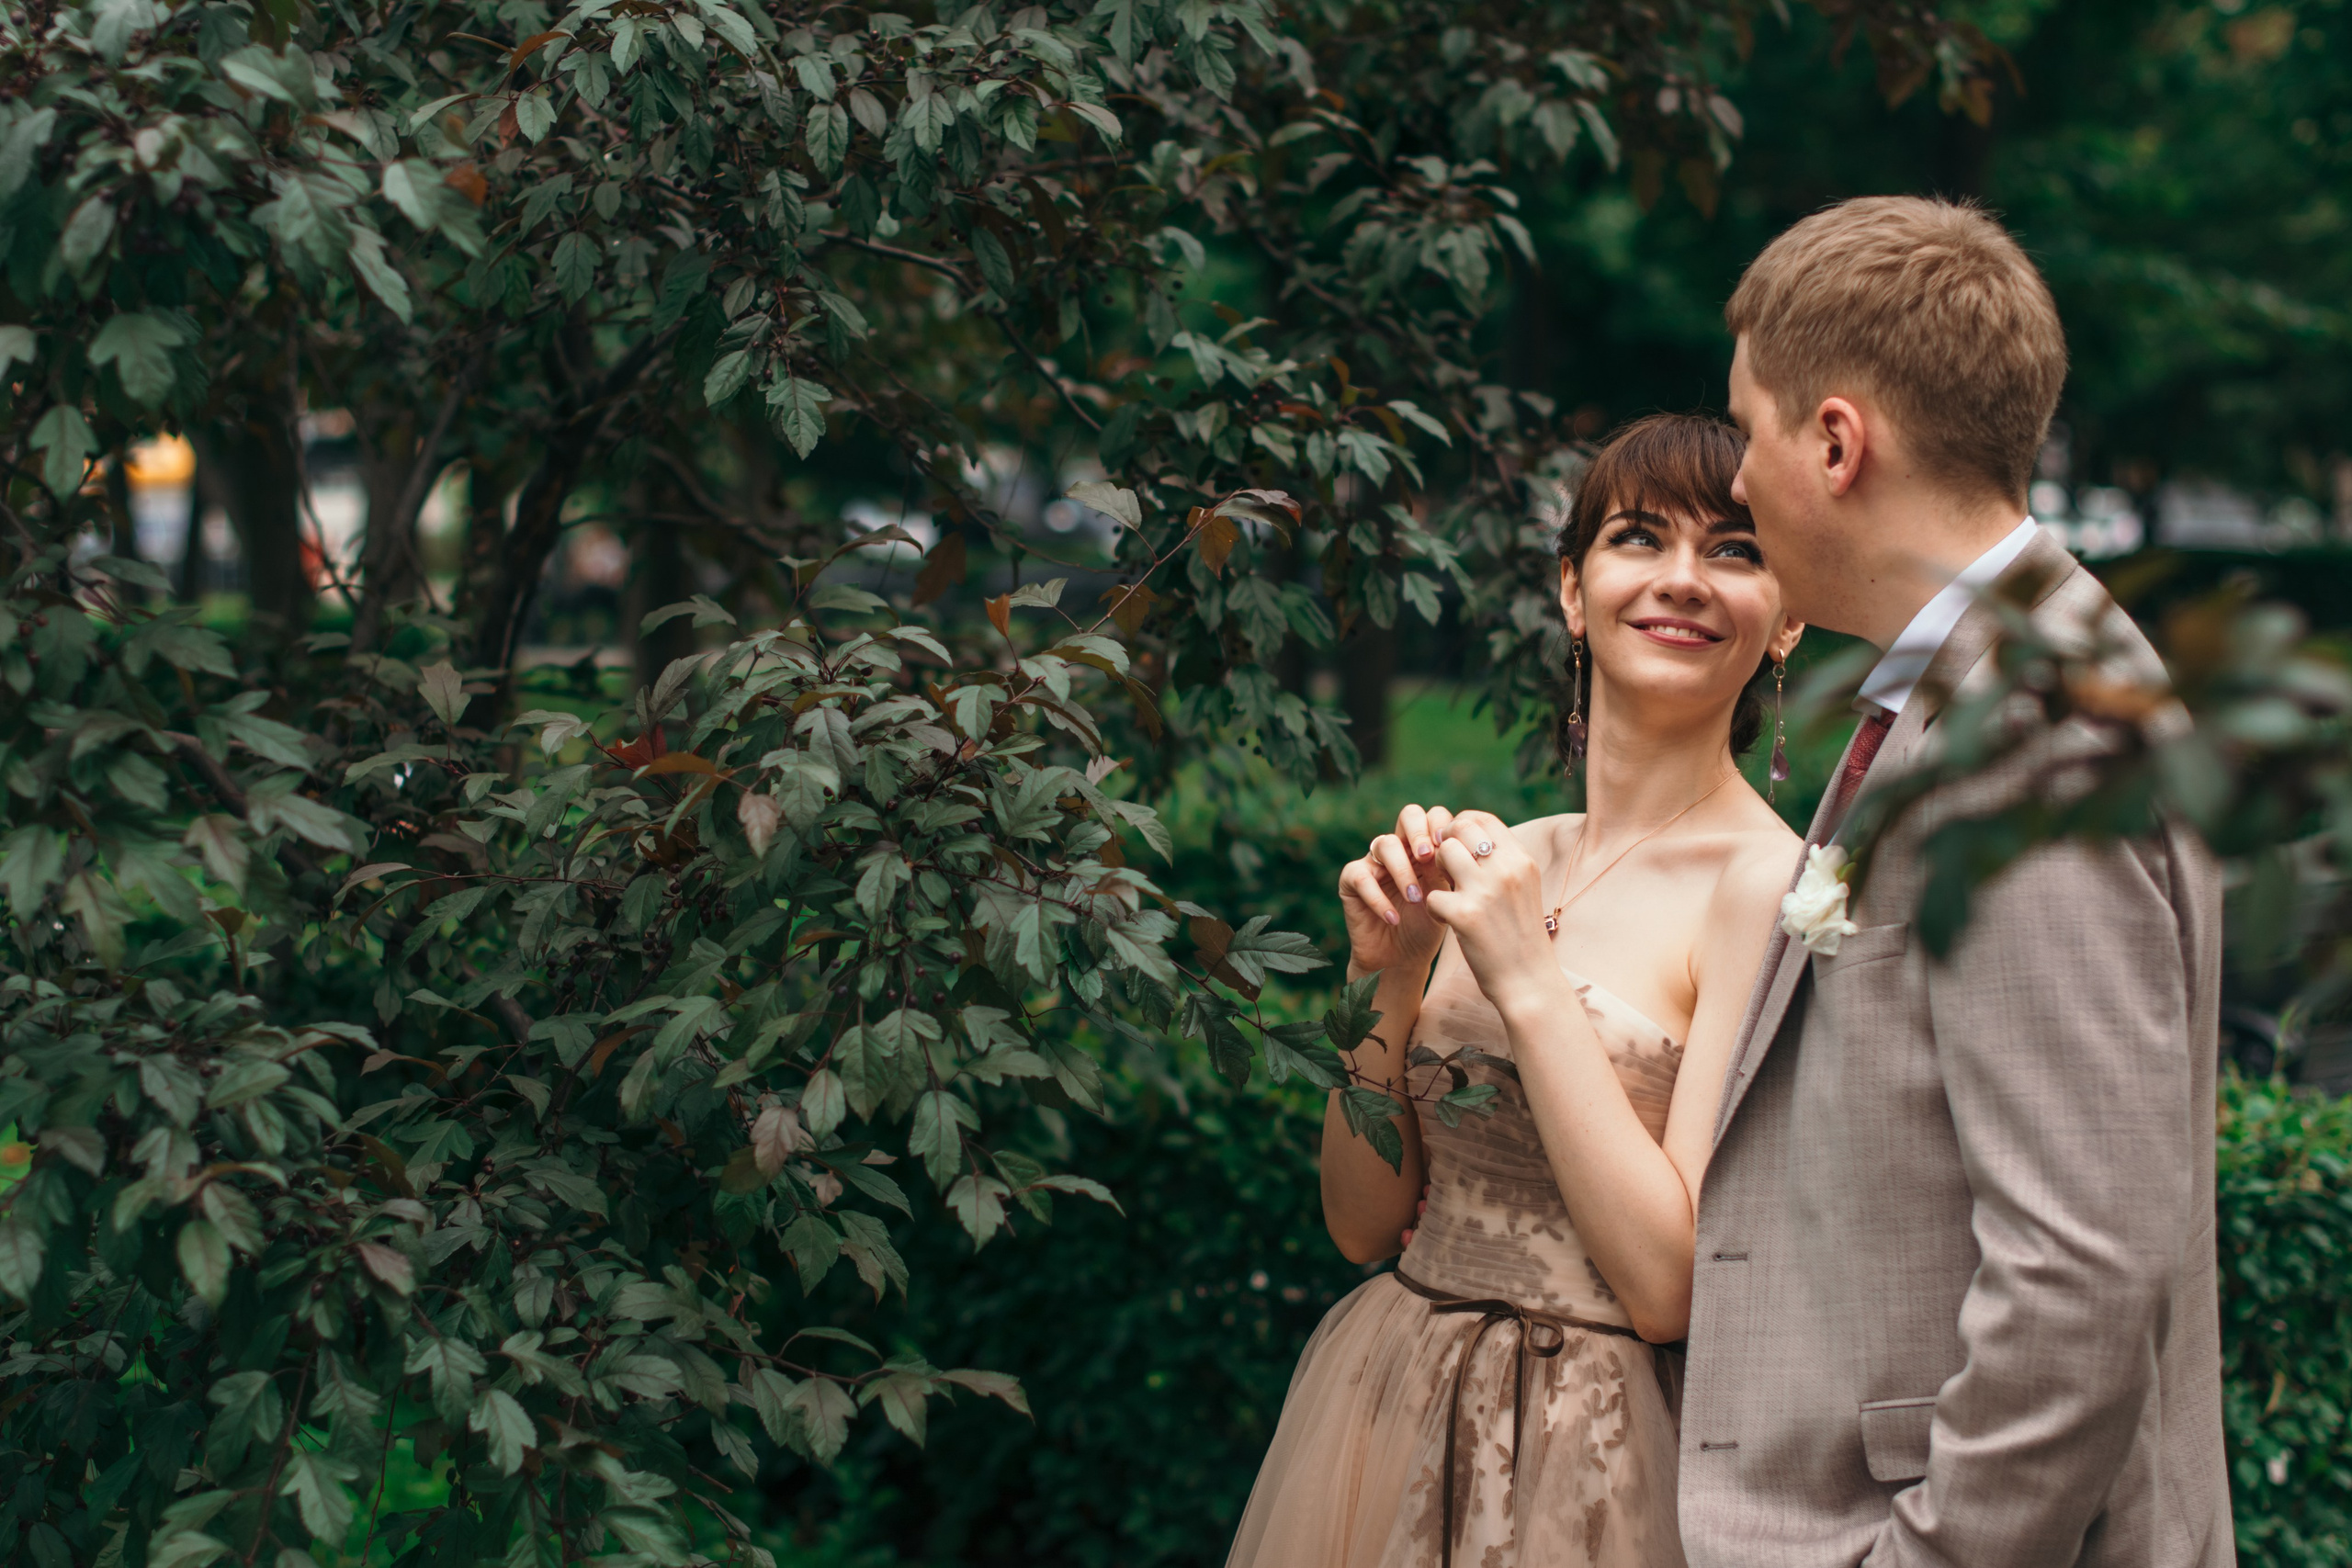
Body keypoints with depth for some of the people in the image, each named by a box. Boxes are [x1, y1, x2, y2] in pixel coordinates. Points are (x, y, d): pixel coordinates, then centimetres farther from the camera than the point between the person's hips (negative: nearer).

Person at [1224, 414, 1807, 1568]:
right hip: (1391, 1425, 5)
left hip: (1592, 1459, -5)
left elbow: (1672, 1284, -19)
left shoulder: (1762, 884, -14)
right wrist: (1385, 981, -8)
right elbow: (1364, 1221, 6)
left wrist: (1530, 983, -19)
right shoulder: (1499, 859, 3)